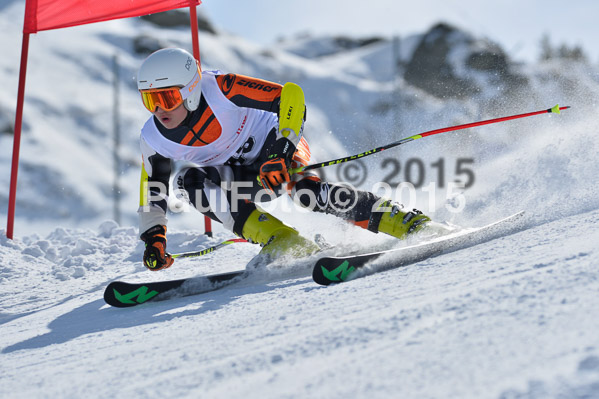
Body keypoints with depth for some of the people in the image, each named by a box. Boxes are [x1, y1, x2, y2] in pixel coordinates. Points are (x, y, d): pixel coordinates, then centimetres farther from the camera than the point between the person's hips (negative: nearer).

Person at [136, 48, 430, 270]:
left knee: (302, 187, -36)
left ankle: (403, 222, -34)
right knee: (188, 180, -24)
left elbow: (291, 95, -28)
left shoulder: (220, 90, -28)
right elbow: (152, 195, 4)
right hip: (240, 176, 5)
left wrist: (282, 150, -38)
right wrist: (154, 239, -8)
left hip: (273, 146, -5)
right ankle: (283, 242, -30)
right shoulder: (153, 139, -12)